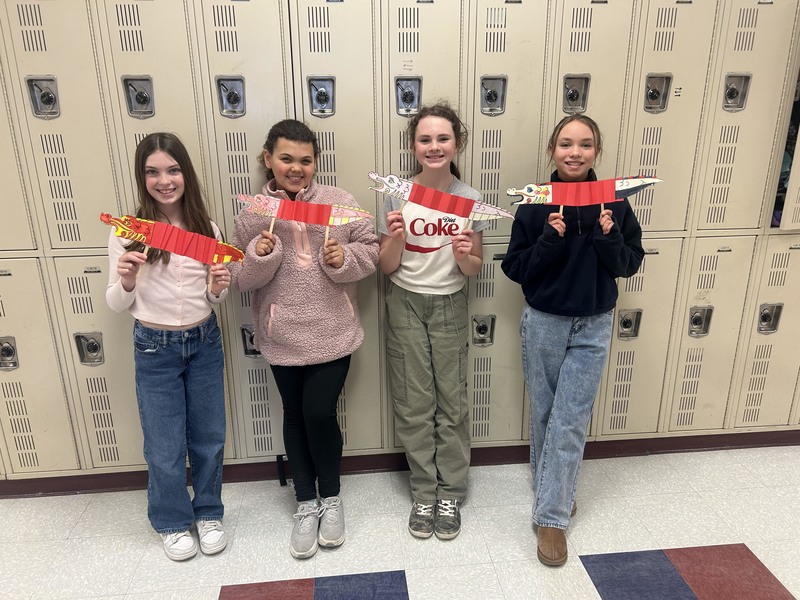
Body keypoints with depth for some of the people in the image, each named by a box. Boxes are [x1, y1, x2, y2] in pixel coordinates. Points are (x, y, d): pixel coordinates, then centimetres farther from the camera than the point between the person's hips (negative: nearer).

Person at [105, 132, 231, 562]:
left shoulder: (206, 229, -2)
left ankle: (208, 513, 38)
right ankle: (172, 522, 35)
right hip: (155, 348, -2)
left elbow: (214, 300, 7)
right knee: (165, 445, 10)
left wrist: (218, 287, -15)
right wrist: (126, 280, -25)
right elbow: (116, 305, -4)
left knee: (208, 437, 15)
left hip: (205, 342, 2)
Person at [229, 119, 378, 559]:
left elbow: (370, 250, 1)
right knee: (295, 415, 13)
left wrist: (344, 258, -18)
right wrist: (259, 254, -19)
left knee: (320, 413, -2)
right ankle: (305, 504, 33)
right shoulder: (252, 211, 0)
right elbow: (240, 278, 0)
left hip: (332, 333, -1)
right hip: (283, 336, 2)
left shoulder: (339, 201, -2)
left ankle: (330, 498, 27)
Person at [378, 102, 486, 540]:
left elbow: (473, 269, 2)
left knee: (451, 402, 6)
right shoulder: (398, 196, -5)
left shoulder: (470, 199, -3)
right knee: (414, 404, 6)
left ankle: (450, 493, 24)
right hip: (405, 306, 0)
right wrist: (396, 236, -22)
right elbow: (387, 266, -3)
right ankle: (424, 492, 24)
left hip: (450, 307, 1)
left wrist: (465, 254, -20)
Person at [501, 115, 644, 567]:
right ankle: (556, 488, 37)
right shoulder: (535, 203, -8)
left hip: (594, 326, 1)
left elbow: (630, 264, 0)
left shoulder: (614, 202, -3)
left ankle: (552, 515, 14)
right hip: (544, 322, 0)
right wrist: (550, 239, -23)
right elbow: (514, 268, -8)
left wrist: (609, 237, -19)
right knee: (545, 413, 13)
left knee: (571, 422, 1)